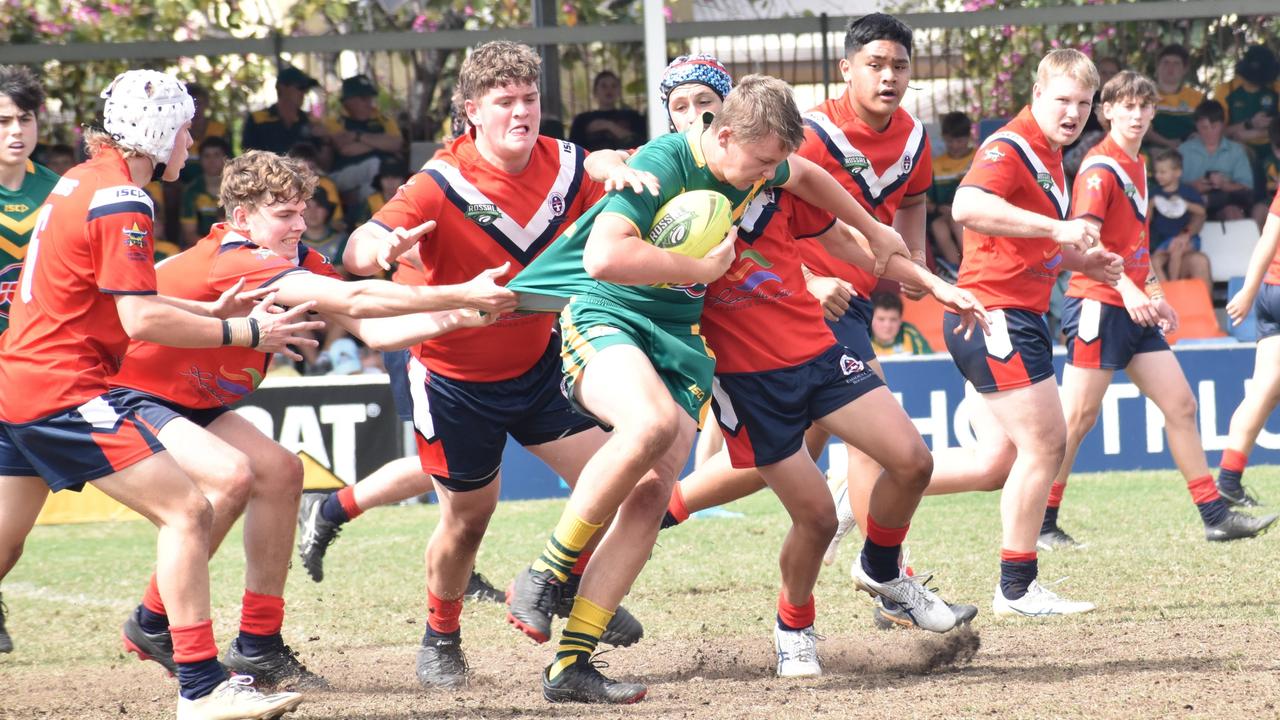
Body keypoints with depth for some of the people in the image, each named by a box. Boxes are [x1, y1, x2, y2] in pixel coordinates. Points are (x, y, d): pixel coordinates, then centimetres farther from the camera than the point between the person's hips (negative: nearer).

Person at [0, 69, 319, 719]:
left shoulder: (78, 182, 15)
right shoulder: (121, 200, -13)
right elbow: (140, 320, -19)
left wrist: (211, 310, 17)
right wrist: (245, 333, -14)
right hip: (64, 390, -10)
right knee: (186, 512, -12)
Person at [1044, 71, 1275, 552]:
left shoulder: (1136, 167, 16)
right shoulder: (1100, 168, -12)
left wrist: (1154, 295, 23)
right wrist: (1127, 291, -34)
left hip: (1135, 309, 9)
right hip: (1098, 305, -9)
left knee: (1180, 405, 6)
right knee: (1079, 417, -8)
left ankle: (1215, 516, 10)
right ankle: (1041, 526, -2)